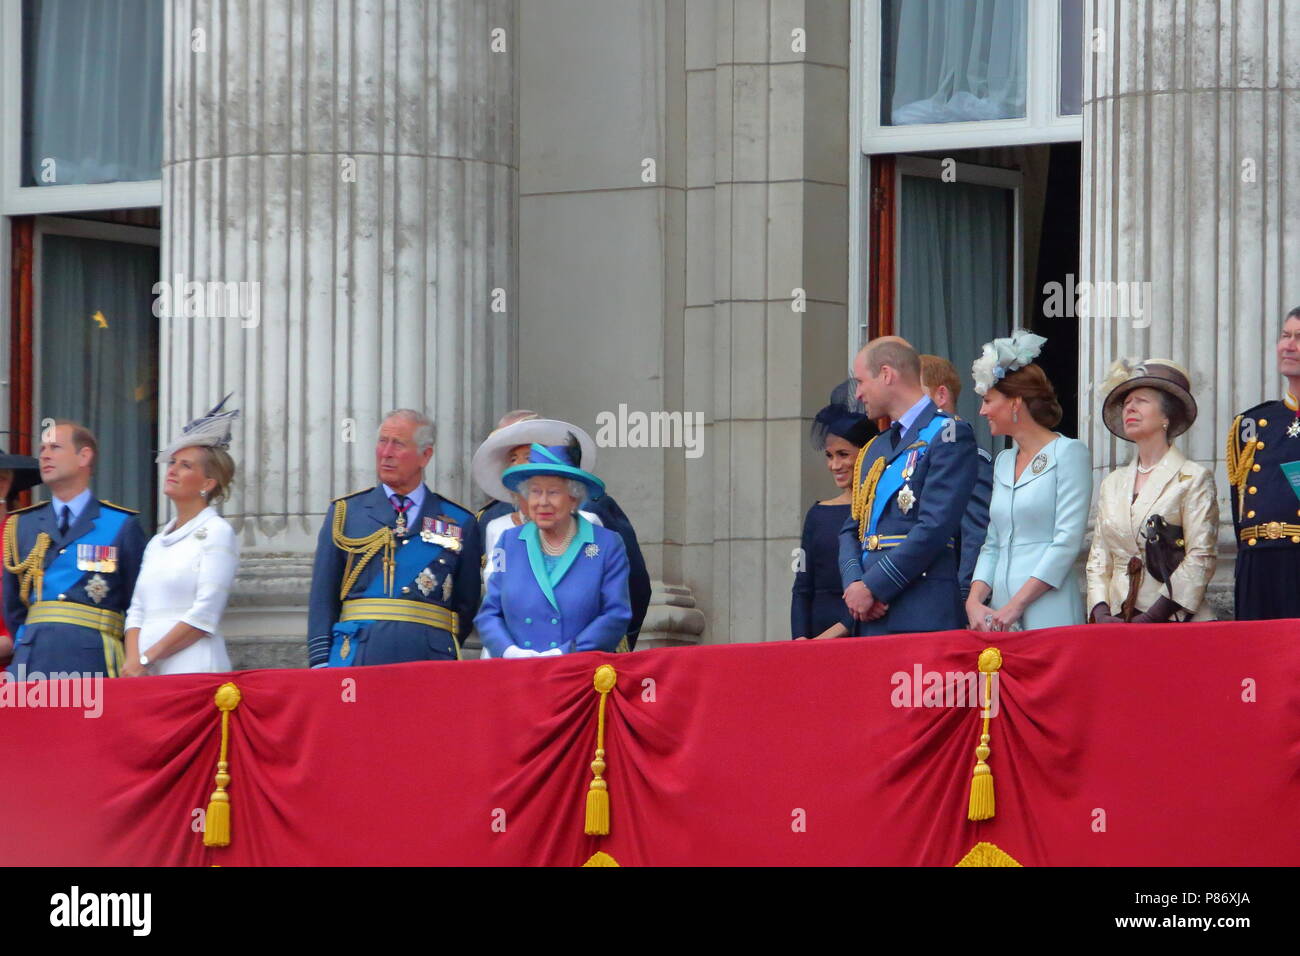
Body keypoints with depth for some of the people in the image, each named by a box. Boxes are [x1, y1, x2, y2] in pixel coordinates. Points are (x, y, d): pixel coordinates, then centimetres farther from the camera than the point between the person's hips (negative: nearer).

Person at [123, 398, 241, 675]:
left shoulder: (216, 533, -2)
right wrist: (132, 662, -4)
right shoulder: (157, 543, 19)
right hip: (146, 674, 6)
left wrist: (146, 659, -11)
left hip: (193, 668, -6)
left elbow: (204, 616, -10)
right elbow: (137, 612, 15)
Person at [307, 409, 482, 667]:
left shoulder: (460, 523, 13)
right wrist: (320, 662, -1)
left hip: (429, 658, 0)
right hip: (356, 656, 0)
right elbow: (323, 596, 8)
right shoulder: (344, 513, 13)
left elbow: (467, 604, 15)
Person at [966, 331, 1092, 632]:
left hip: (1049, 615, -6)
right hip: (1001, 617, 6)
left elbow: (1067, 542, -12)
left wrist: (1016, 605, -16)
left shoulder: (1069, 454, -3)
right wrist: (974, 601, -1)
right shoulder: (1004, 462, 19)